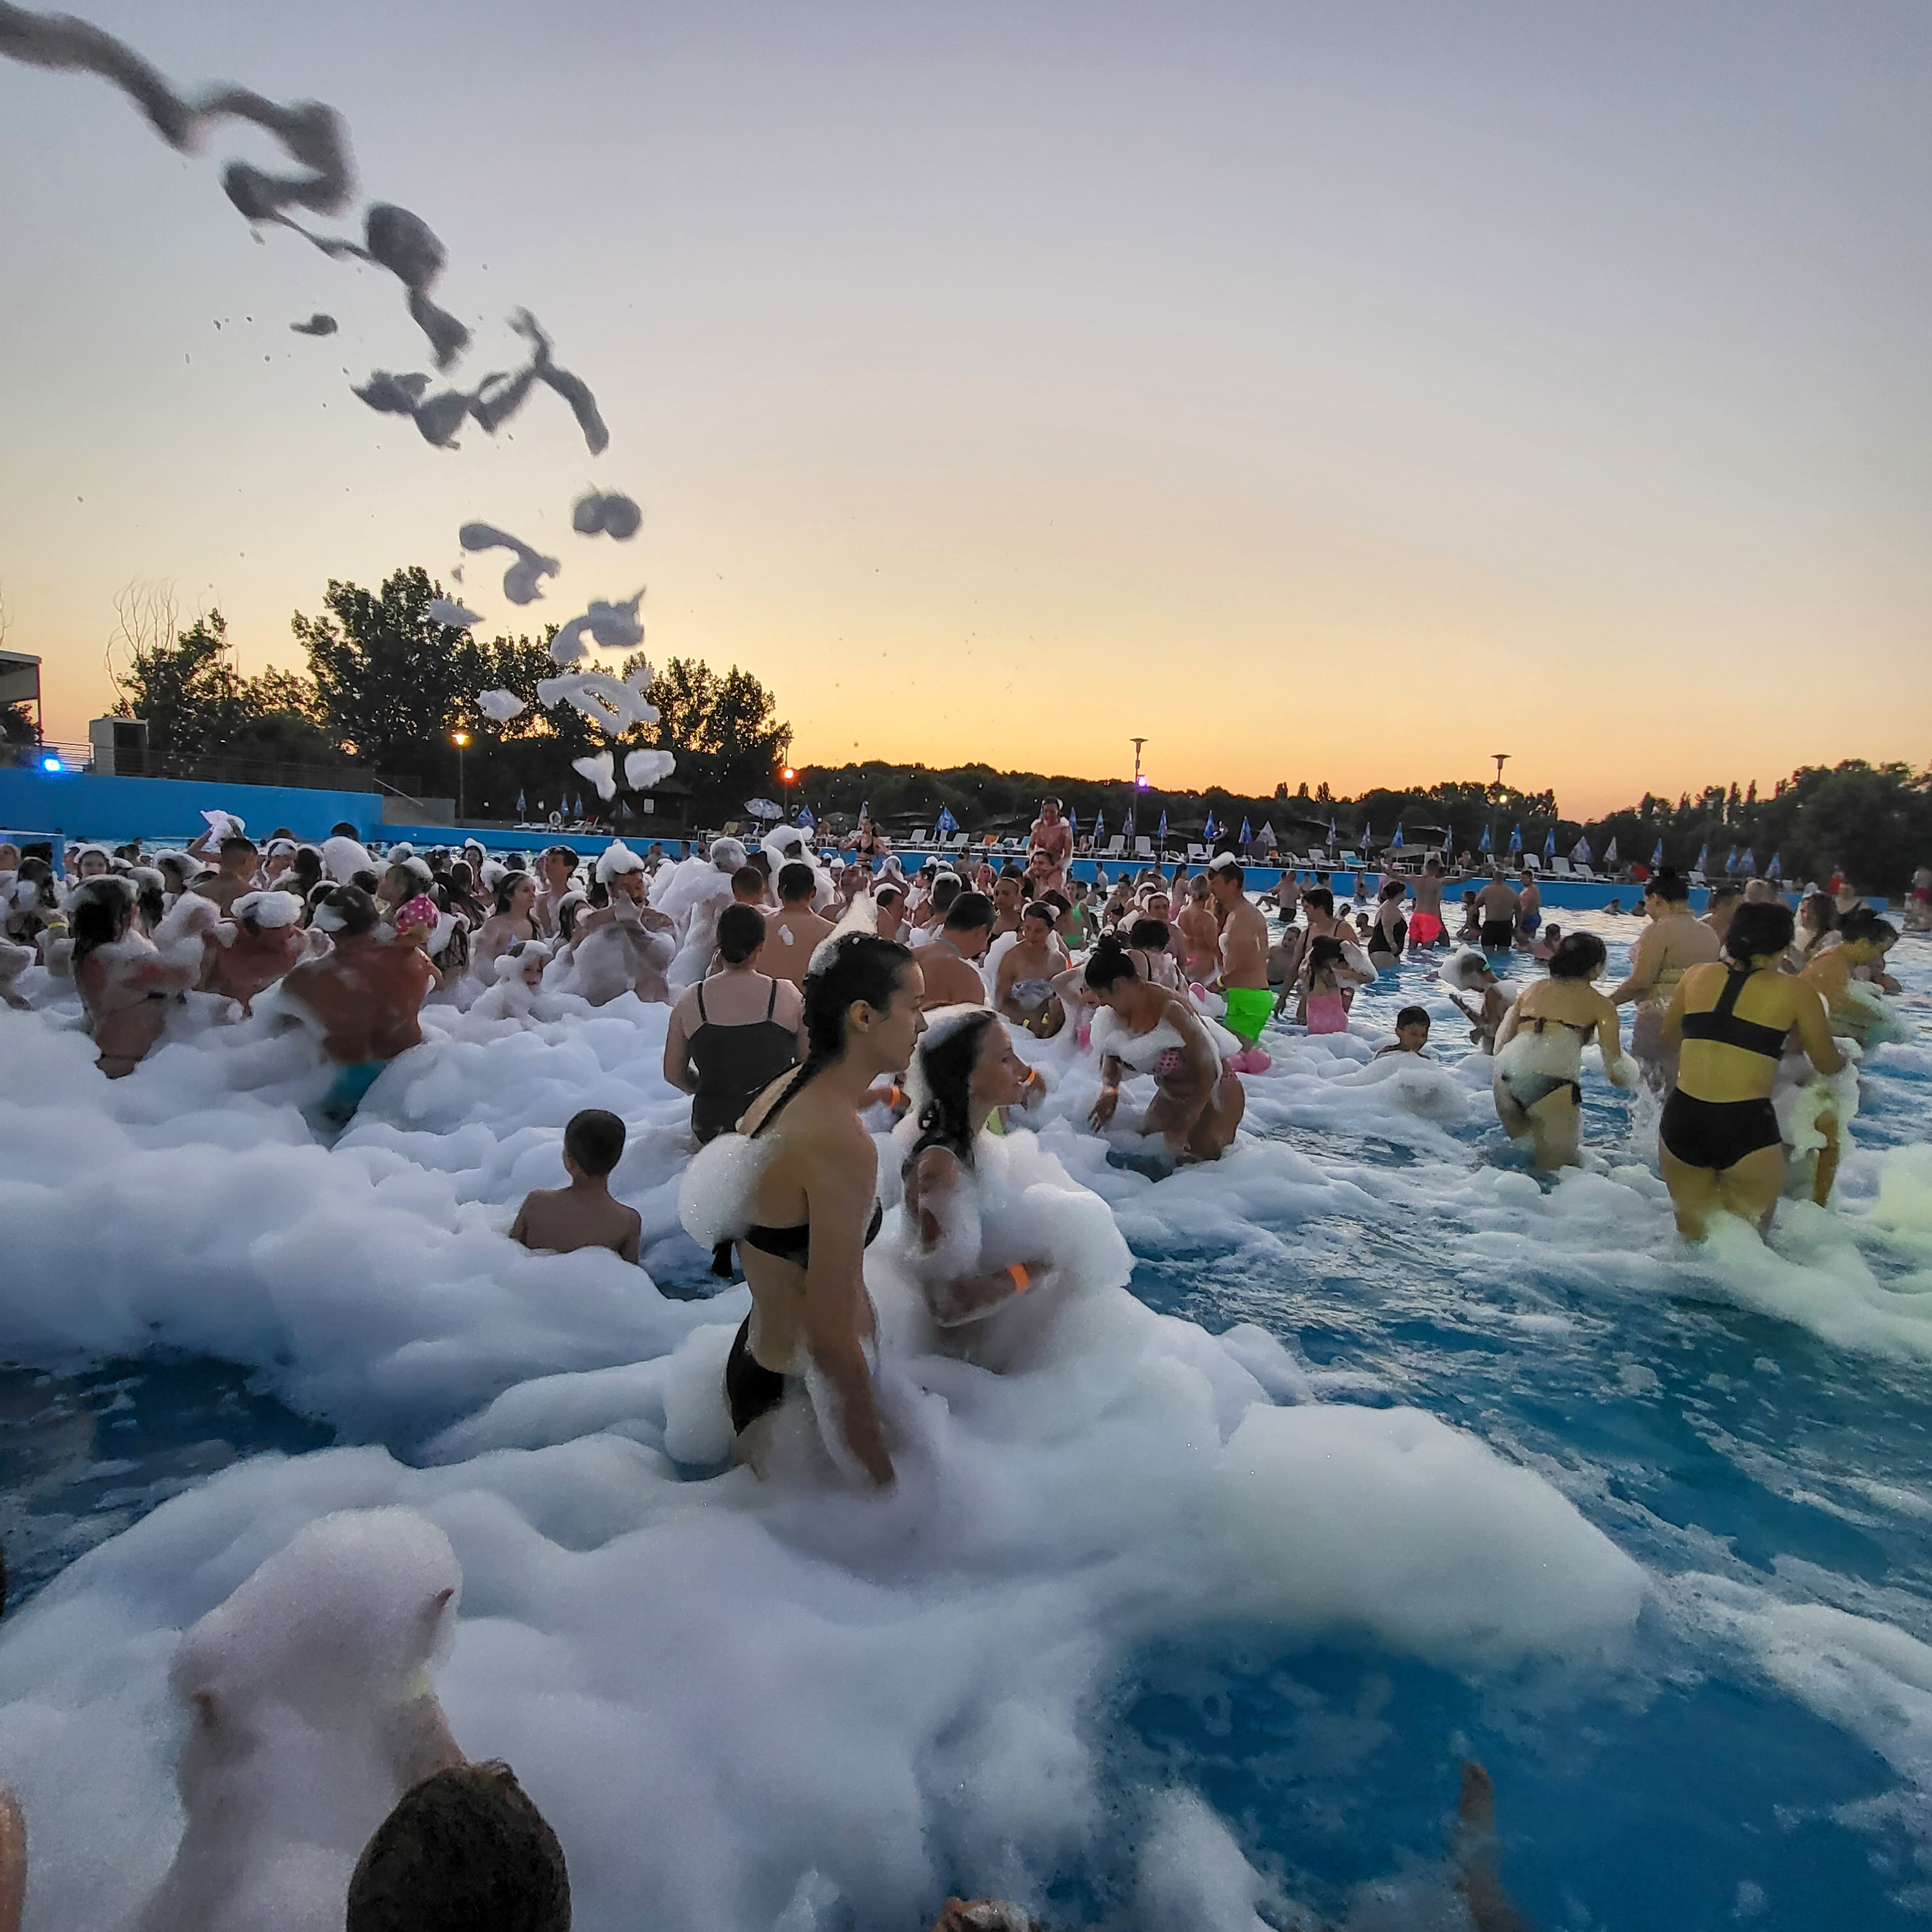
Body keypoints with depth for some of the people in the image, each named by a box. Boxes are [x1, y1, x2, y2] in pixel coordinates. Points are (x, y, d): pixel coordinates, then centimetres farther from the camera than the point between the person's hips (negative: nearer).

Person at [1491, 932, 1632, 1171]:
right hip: (1553, 1083, -4)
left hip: (1505, 1077, 5)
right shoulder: (1601, 1005, 12)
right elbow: (1616, 1074, 9)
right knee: (1558, 1169, 7)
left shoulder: (1532, 989, 23)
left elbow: (1499, 1047, 20)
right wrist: (1630, 1079, 30)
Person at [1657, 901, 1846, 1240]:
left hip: (1681, 1120, 3)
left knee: (1692, 1236, 22)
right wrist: (1845, 1058, 36)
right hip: (1747, 1126, -3)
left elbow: (1669, 1036, 24)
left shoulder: (1696, 975, 8)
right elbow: (1828, 1066, 13)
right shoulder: (1797, 993, 0)